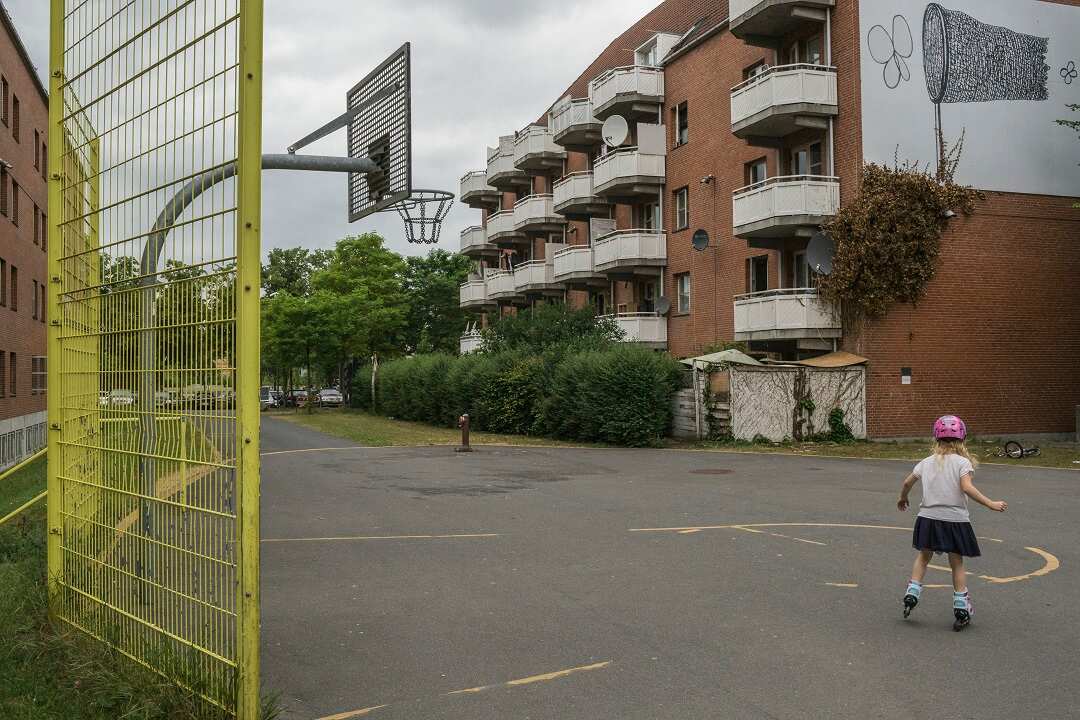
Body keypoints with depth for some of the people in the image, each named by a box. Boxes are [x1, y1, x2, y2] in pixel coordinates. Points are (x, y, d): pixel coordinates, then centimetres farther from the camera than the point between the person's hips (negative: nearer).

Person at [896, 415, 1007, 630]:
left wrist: (903, 499, 30)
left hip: (928, 518, 3)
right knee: (957, 563, 9)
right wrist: (991, 504, -18)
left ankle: (912, 593, 13)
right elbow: (966, 487, -21)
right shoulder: (963, 462, -6)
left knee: (923, 556, 21)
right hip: (955, 519, -3)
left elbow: (907, 483, 12)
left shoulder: (927, 462, 6)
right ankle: (961, 607, 11)